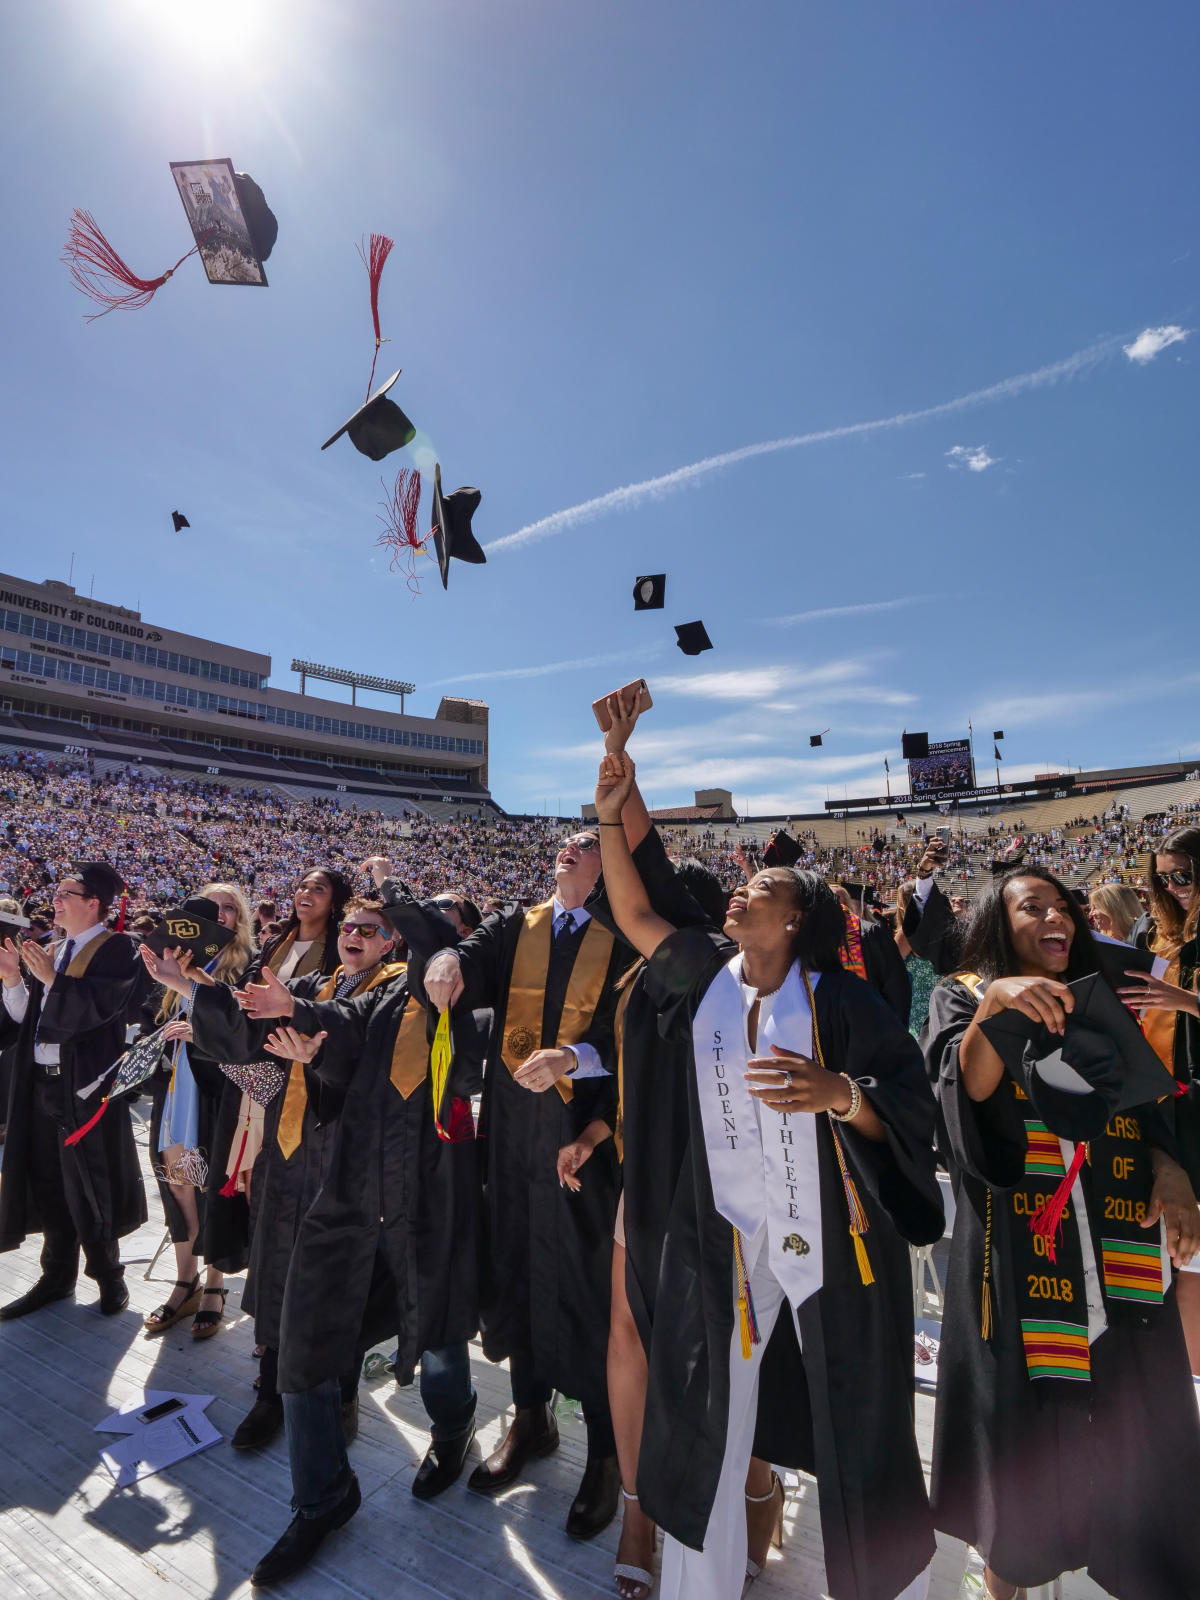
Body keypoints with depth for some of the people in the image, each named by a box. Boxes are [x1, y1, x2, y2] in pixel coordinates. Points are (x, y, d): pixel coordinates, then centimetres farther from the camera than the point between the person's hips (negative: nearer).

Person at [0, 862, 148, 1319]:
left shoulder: (115, 950, -12)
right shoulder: (51, 952, 12)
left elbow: (98, 1007, -22)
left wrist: (50, 978, -21)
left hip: (86, 1085, -7)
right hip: (42, 1082, 7)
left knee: (87, 1182, 5)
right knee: (47, 1181, 16)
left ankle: (107, 1273, 25)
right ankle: (57, 1275, 33)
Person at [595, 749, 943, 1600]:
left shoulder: (839, 997, -10)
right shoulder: (706, 971, 1)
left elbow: (912, 1104, -11)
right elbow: (635, 911, 1)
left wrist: (836, 1092, -31)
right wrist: (611, 818, -5)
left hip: (832, 1244, -3)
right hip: (726, 1239, 3)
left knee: (857, 1433, 14)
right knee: (704, 1427, 15)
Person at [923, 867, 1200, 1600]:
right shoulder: (962, 996, -3)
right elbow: (969, 1087, -19)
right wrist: (993, 1005, -35)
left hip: (1120, 1241, 4)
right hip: (1019, 1241, -4)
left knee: (1132, 1418, 9)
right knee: (1025, 1416, 7)